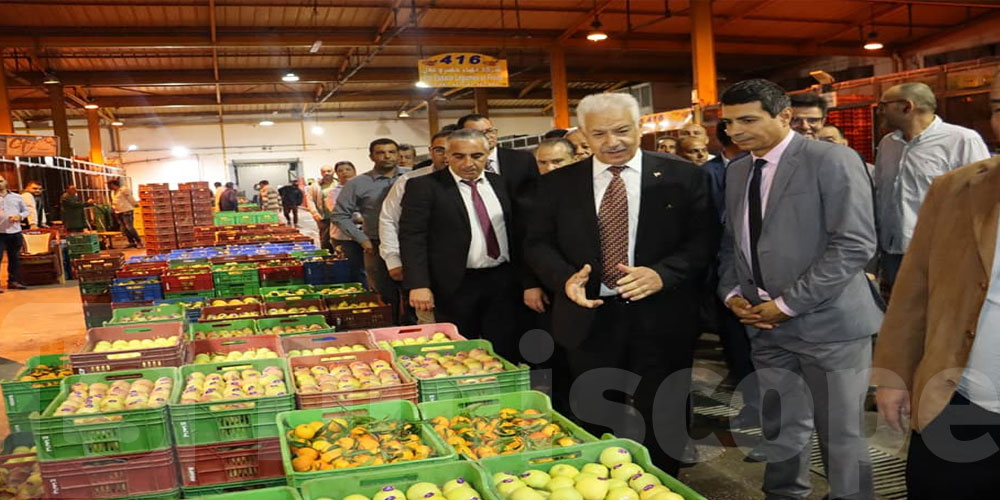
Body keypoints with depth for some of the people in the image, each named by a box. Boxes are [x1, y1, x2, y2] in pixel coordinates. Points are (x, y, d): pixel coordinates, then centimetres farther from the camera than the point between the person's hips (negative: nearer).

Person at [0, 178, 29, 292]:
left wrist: (19, 216, -6)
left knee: (14, 258, 10)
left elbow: (26, 210, 16)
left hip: (15, 232, 3)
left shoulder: (17, 197, 11)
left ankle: (12, 281, 21)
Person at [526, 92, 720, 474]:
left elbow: (704, 239, -3)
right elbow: (538, 243, 6)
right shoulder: (557, 184, 4)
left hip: (662, 318, -1)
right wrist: (565, 277, -14)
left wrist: (662, 274, -19)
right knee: (593, 421, 14)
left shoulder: (684, 177, -1)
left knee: (661, 422, 12)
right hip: (589, 319, 2)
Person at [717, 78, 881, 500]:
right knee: (782, 429, 15)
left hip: (827, 323, -5)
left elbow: (855, 244, -17)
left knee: (841, 434, 6)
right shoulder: (736, 170, 11)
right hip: (766, 324, 6)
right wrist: (732, 293, 0)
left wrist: (788, 303, -17)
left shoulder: (832, 161, -10)